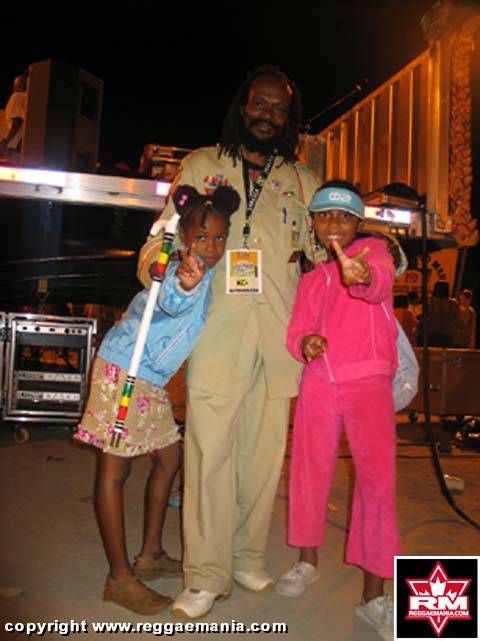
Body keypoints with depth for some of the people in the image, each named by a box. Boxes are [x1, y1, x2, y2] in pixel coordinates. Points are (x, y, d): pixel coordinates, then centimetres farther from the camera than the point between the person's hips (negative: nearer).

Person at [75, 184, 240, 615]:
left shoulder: (203, 272, 5)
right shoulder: (183, 271, -22)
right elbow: (170, 303, -48)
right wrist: (184, 284, -69)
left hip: (151, 377, 10)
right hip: (123, 370, -10)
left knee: (169, 459, 14)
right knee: (114, 470, -1)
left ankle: (150, 555, 28)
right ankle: (120, 578, 9)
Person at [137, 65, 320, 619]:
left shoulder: (301, 182, 19)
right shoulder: (201, 167, 15)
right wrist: (158, 268, -9)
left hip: (278, 338, 3)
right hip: (218, 333, -2)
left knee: (263, 453, 7)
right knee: (210, 453, -4)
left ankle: (247, 559, 24)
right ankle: (206, 575, 8)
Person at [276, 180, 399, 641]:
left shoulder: (373, 250, 2)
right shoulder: (311, 280, 16)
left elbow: (381, 280, -22)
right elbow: (295, 332, 9)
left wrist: (361, 276, -47)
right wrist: (305, 344, -16)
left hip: (369, 382, -4)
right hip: (319, 383, 4)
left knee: (377, 478, -9)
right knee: (309, 470, 10)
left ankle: (374, 594, 4)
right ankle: (307, 561, 32)